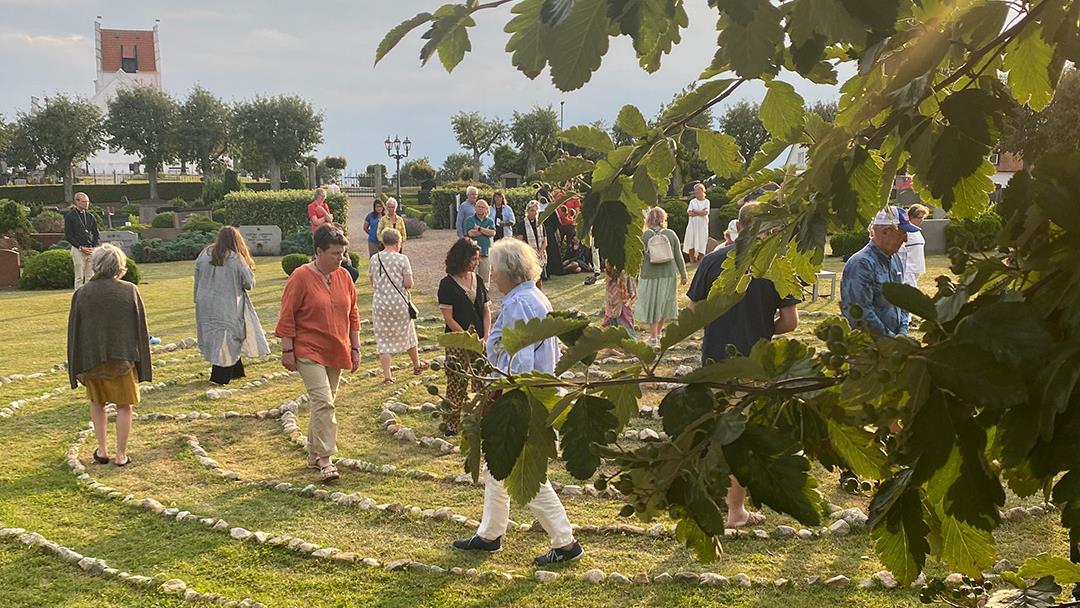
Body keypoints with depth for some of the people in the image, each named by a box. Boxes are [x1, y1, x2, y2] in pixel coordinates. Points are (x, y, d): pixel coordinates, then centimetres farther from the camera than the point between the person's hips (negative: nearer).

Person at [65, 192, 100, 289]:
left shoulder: (90, 216, 14)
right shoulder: (70, 216, -2)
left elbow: (96, 234, 16)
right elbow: (68, 236, -6)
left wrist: (95, 247, -1)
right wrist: (80, 247, -13)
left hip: (91, 250, 5)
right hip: (78, 249, -5)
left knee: (90, 277, 5)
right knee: (79, 278, -3)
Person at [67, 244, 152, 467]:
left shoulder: (82, 293, -5)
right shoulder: (130, 291, -7)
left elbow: (74, 332, 1)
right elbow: (141, 329, -2)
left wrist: (76, 369, 10)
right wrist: (143, 366, 7)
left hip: (91, 360, 1)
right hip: (123, 360, -1)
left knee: (97, 404, 21)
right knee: (124, 407, 10)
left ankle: (102, 450, 19)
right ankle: (121, 455, 11)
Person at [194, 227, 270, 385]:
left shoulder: (203, 255, 1)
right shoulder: (236, 259, -11)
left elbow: (197, 281, 7)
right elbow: (249, 284, -6)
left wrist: (198, 301, 17)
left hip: (206, 306, 4)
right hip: (228, 307, -4)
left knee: (214, 337, 13)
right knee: (226, 338, 3)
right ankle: (220, 376, -1)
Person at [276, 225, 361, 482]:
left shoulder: (343, 276, 6)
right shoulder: (301, 277, -11)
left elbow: (352, 314, 14)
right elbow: (287, 316, -8)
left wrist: (355, 347, 12)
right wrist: (287, 350, -10)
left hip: (336, 353, 6)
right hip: (309, 352, -6)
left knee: (325, 403, 13)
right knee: (323, 403, -16)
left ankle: (314, 453, 26)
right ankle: (325, 460, -13)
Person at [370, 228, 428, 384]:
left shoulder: (374, 259, -1)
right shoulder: (402, 259, -11)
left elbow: (372, 282, 6)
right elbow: (409, 284, -13)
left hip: (380, 303, 1)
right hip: (399, 302, -1)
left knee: (383, 339, 6)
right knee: (407, 334, 19)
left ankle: (387, 375, 1)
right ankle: (417, 364, 38)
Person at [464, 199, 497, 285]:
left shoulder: (490, 221, 13)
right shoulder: (470, 220, 5)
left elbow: (493, 233, -5)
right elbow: (470, 233, -12)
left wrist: (480, 229, -11)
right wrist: (486, 231, -2)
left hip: (485, 253, 3)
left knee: (485, 277, 6)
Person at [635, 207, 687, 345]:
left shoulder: (644, 236, -9)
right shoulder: (671, 234, -3)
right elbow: (678, 256, 1)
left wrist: (636, 275, 5)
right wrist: (683, 274, 10)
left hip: (649, 275, -2)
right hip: (668, 275, 2)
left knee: (651, 305, 9)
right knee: (663, 304, 18)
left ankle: (653, 336, 10)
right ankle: (658, 333, 28)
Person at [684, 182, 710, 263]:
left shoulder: (706, 201, 6)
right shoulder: (692, 201, 10)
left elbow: (705, 212, -9)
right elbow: (689, 213, -4)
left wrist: (695, 211, -5)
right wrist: (700, 212, -8)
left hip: (702, 225, -1)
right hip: (692, 225, 2)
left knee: (701, 244, -3)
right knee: (691, 244, -4)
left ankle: (700, 261, 5)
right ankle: (692, 261, 2)